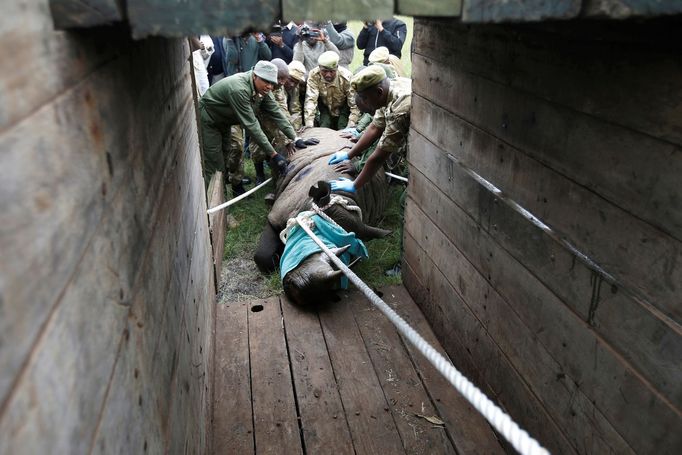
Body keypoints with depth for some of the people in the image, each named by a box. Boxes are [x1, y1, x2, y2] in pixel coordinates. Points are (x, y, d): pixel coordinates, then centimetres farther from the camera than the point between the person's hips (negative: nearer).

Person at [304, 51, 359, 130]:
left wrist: (351, 126, -42)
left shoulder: (347, 77, -32)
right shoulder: (314, 76, -29)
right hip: (325, 108, 1)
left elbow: (355, 105, -31)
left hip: (343, 108, -1)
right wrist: (309, 125, -46)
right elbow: (311, 100, -35)